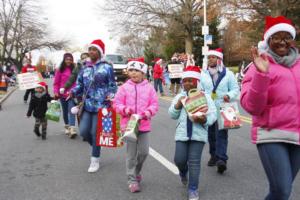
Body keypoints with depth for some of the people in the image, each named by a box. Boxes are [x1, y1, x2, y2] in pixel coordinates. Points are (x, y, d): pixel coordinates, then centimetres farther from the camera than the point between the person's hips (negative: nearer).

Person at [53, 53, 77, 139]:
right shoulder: (60, 70, 0)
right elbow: (56, 83, 2)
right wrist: (56, 92, -10)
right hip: (63, 94, 2)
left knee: (71, 111, -14)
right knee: (65, 111, 15)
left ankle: (72, 129, -20)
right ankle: (67, 126, 33)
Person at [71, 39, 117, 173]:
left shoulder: (107, 67, -4)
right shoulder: (85, 68, 10)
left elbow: (112, 86, -1)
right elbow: (80, 84, 14)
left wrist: (111, 96, -19)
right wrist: (73, 92, -6)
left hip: (101, 106, -4)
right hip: (87, 105, 5)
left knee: (95, 133, 0)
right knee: (83, 131, -1)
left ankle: (95, 161, 17)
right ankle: (96, 146, 32)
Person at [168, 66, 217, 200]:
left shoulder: (205, 96, -1)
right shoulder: (179, 96, 9)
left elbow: (213, 115, -4)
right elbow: (172, 115, 6)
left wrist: (204, 119, -24)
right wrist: (177, 105, -12)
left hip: (198, 134, -2)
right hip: (182, 133, 3)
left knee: (194, 162, 0)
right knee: (179, 160, 1)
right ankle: (183, 172, 37)